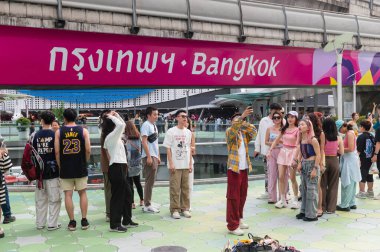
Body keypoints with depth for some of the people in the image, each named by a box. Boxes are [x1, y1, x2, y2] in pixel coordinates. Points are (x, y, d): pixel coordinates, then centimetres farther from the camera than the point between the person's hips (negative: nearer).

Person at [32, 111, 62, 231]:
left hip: (39, 171, 4)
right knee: (54, 199, 4)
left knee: (40, 199, 13)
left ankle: (40, 223, 19)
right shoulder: (55, 134, -7)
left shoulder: (36, 135, 2)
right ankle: (52, 224, 4)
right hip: (53, 171, -3)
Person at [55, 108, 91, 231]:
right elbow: (88, 150, -6)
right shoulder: (83, 131, -1)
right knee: (82, 193, 10)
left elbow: (57, 151, -5)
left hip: (65, 169, 0)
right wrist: (84, 163, 9)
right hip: (80, 168, 1)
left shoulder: (59, 132, -1)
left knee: (68, 194, 5)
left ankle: (72, 222, 9)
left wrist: (60, 166, 6)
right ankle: (84, 221, 12)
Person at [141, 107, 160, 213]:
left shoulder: (154, 126, 17)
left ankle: (147, 204, 19)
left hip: (154, 156, 9)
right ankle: (147, 205, 1)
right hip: (149, 156, -9)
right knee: (149, 181, -6)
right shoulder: (146, 125, -10)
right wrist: (149, 157, -21)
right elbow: (144, 141, -17)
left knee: (151, 181, 12)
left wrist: (158, 156, 18)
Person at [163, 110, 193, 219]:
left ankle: (185, 208, 18)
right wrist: (171, 163, -11)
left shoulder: (188, 132, 10)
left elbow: (189, 149, 12)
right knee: (175, 188, -2)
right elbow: (168, 148, -5)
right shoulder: (171, 131, -4)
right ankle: (175, 210, 7)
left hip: (186, 165, 4)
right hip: (175, 165, -4)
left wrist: (190, 164, 8)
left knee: (185, 188, 8)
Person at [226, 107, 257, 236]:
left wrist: (245, 122, -6)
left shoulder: (244, 133, 13)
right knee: (233, 197, -4)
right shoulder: (229, 132, -5)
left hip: (244, 168, 6)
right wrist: (242, 116, -40)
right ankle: (232, 225, 0)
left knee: (242, 195, 14)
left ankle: (239, 219, 29)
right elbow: (234, 128, -27)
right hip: (234, 168, -6)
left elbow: (254, 132, -3)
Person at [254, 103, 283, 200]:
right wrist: (257, 148, 10)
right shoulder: (263, 121, 7)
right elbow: (259, 135, 11)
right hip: (266, 151, 4)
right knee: (267, 172, 13)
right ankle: (267, 191, 25)